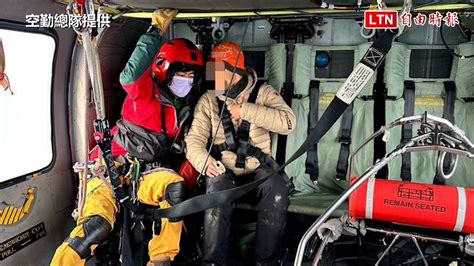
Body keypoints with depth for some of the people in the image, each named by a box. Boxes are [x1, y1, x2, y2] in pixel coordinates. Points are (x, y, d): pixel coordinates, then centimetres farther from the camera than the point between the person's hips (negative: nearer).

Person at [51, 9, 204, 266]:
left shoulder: (184, 109, 8)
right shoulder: (146, 92, -10)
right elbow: (131, 75, -32)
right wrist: (157, 30, -31)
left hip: (147, 173, 4)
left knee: (176, 188, -27)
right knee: (97, 227, -27)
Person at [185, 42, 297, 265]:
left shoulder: (262, 93, -1)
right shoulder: (208, 100, 4)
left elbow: (288, 122, -17)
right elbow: (194, 139, -4)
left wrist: (245, 110, -21)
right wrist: (205, 162, -27)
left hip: (257, 167, 0)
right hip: (223, 169, 1)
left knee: (277, 190, -30)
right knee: (217, 189, -33)